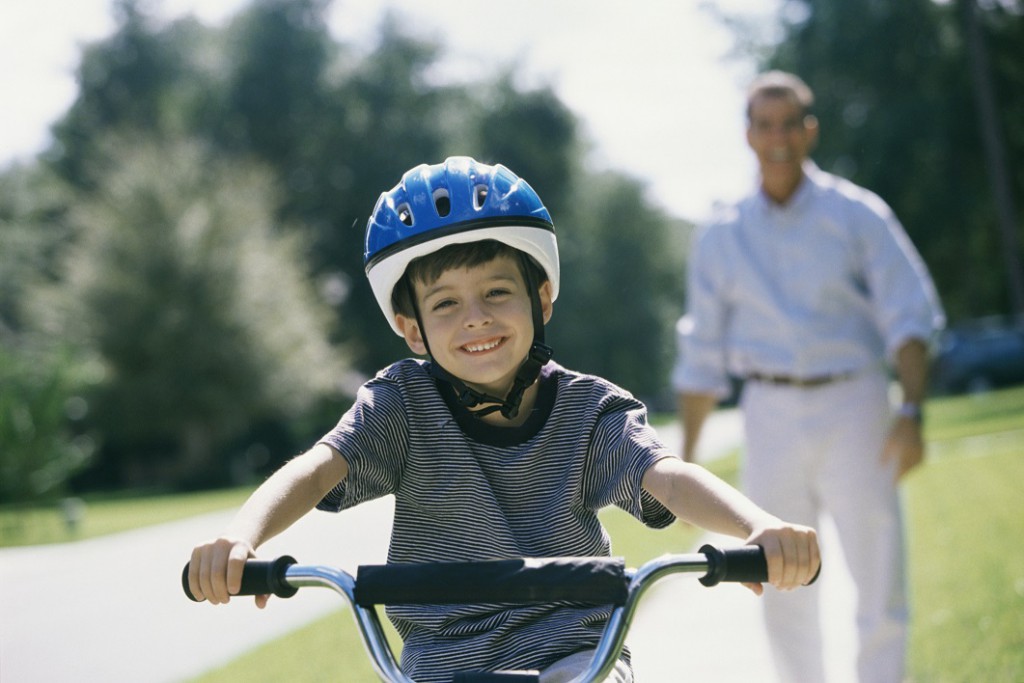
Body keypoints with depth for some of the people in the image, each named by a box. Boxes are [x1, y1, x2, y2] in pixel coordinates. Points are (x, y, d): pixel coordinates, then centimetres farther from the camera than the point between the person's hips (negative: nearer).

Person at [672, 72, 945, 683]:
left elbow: (909, 317, -4)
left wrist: (912, 413, -18)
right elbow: (703, 357, 13)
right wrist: (685, 459, 9)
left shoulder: (858, 215, 3)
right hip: (771, 415, 2)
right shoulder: (720, 238, 9)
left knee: (880, 582, -5)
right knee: (784, 591, 4)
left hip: (854, 408, -2)